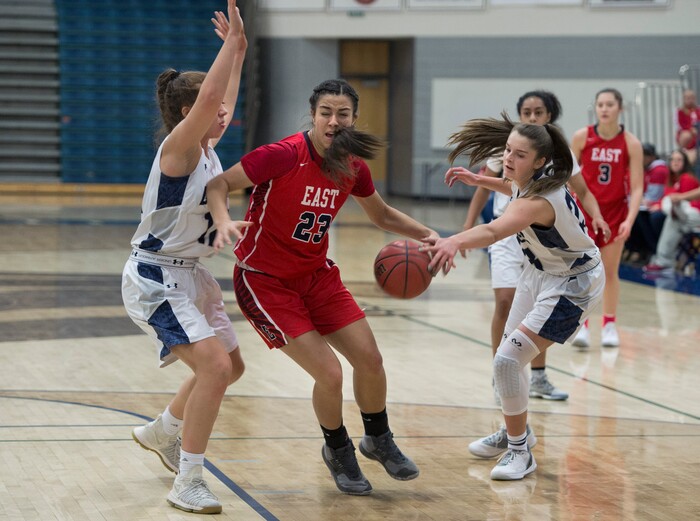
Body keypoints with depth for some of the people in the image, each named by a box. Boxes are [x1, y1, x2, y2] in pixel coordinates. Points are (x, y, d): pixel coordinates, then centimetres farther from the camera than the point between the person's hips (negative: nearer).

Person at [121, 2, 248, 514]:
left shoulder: (207, 147, 5)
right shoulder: (178, 146, -19)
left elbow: (224, 101, 24)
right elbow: (208, 96, -36)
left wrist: (238, 52, 21)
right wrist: (233, 41, -31)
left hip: (190, 274, 10)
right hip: (155, 279, -10)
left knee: (230, 366, 20)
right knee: (214, 364, -22)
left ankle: (162, 432, 43)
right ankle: (188, 483, -13)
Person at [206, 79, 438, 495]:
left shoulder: (353, 167, -3)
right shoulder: (284, 156, -22)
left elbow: (382, 215, 15)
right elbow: (219, 184, -19)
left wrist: (426, 234, 0)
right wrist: (223, 221, -38)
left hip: (317, 274, 6)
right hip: (265, 280, -6)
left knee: (370, 359, 3)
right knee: (329, 372, -13)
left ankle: (379, 440, 32)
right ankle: (339, 451, 17)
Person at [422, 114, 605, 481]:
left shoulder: (539, 200, -36)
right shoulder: (528, 180, -9)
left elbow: (493, 231, -58)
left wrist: (454, 242, -75)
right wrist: (479, 180, 12)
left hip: (572, 284, -10)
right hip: (540, 272, 10)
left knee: (508, 359, -17)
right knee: (511, 355, 18)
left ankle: (520, 452, -2)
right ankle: (517, 431, 40)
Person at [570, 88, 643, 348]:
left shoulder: (631, 143, -10)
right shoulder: (582, 137, -9)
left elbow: (637, 187, -10)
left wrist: (629, 220, -21)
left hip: (615, 212, 0)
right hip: (584, 209, 0)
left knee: (610, 271, 7)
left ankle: (609, 325, 18)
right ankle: (582, 326, -6)